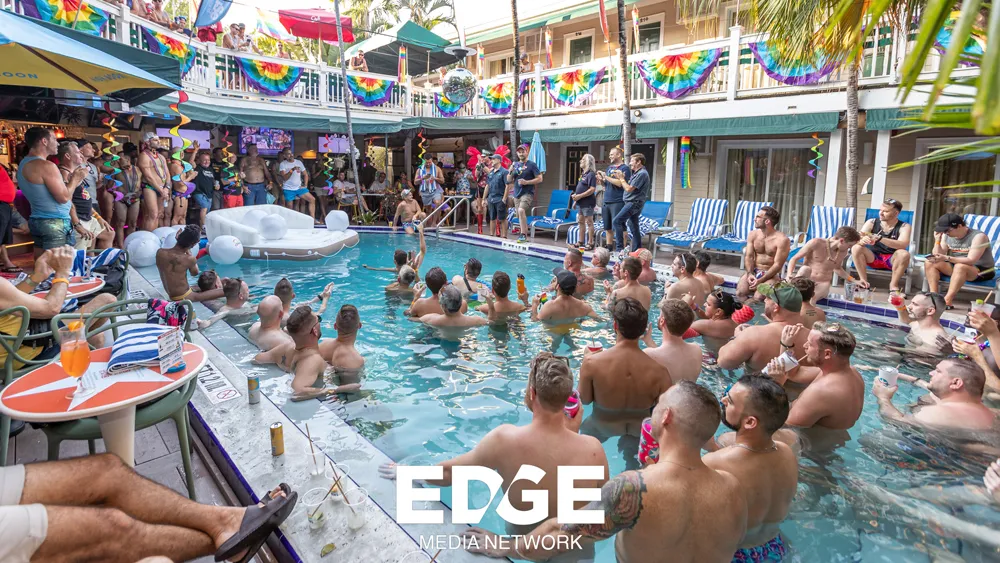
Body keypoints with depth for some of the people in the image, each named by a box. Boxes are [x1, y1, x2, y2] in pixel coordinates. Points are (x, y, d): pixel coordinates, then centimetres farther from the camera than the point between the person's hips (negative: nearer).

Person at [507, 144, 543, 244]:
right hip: (517, 194, 7)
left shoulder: (532, 164, -3)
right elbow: (509, 181, 14)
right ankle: (525, 236, 22)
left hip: (527, 193, -7)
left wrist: (526, 182, -16)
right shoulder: (515, 165, 13)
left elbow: (540, 179, -7)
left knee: (521, 210, -28)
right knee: (520, 216, 10)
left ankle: (523, 235, -24)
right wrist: (510, 172, -6)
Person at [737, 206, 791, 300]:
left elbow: (777, 265, -17)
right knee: (740, 293, -24)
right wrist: (750, 274, -20)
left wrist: (760, 281, -25)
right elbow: (749, 256, -1)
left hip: (771, 274, -4)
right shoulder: (753, 235, 3)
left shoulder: (782, 239, -14)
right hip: (753, 271, 4)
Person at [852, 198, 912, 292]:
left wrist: (879, 238, -42)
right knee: (856, 248, -25)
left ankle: (893, 285, -15)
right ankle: (863, 281, -17)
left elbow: (903, 245, -27)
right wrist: (862, 240, -43)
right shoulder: (871, 223, -3)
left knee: (904, 254, -33)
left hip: (892, 260, -1)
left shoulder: (904, 227, -8)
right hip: (873, 258, 2)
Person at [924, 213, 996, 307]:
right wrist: (937, 240, -20)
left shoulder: (978, 236, -20)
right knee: (929, 263, -11)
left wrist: (946, 258, -42)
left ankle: (947, 300, -40)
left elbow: (971, 261, -30)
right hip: (956, 267, 7)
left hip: (981, 271, -7)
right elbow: (937, 256, -6)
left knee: (960, 266, -38)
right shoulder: (946, 235, -3)